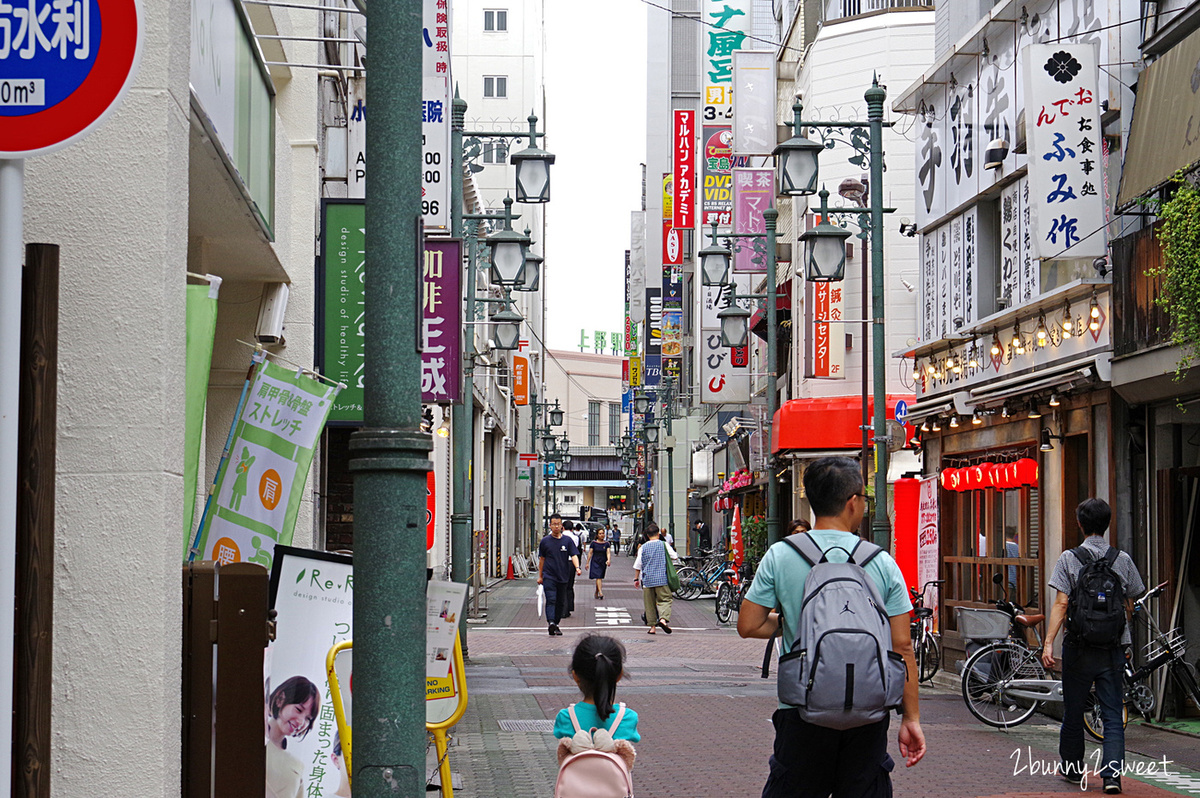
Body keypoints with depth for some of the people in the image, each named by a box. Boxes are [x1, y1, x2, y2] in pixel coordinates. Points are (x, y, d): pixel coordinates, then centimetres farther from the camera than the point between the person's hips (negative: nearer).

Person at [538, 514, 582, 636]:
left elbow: (574, 555, -1)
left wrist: (577, 567, -19)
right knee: (551, 599, -16)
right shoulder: (545, 541, 4)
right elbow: (542, 559, 11)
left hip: (563, 576, 2)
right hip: (549, 576, -2)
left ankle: (556, 624, 19)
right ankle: (551, 622, -29)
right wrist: (540, 576, 13)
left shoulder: (567, 540, 4)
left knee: (561, 602, 8)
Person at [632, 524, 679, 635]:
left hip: (647, 579, 2)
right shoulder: (664, 545, 1)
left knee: (649, 603, 7)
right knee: (665, 599, -1)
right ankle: (663, 619, -26)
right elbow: (675, 557, 6)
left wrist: (636, 579, 16)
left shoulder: (643, 547, 5)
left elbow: (637, 565, 6)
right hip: (662, 579, -2)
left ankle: (652, 626, 6)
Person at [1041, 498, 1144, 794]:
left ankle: (1073, 770, 24)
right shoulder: (1123, 560, 3)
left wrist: (1048, 643, -12)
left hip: (1079, 648, -2)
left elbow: (1061, 604, -12)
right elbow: (1129, 606, 9)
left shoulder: (1069, 559, -5)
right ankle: (1112, 774, -9)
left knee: (1073, 712, 12)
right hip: (1114, 648, 2)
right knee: (1113, 715, 3)